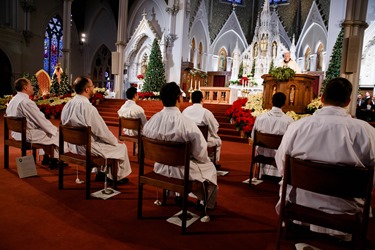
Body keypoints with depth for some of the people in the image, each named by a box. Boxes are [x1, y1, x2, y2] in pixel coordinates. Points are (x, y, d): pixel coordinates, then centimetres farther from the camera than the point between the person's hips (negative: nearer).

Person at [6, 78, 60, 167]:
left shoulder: (13, 100, 7)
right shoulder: (27, 102, -23)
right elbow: (41, 120, -20)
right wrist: (54, 129, -4)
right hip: (28, 135, -10)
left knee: (46, 130, 27)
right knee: (57, 135, 4)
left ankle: (46, 158, 32)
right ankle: (54, 161, 17)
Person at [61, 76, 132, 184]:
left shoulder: (68, 105, -1)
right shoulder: (88, 107, -27)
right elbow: (102, 131, -21)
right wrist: (116, 141, -3)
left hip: (73, 144, 9)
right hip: (87, 147, -9)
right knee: (121, 147, 10)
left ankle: (100, 172, 40)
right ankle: (119, 177, 29)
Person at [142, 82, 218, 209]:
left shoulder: (151, 121, -11)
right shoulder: (186, 123, -27)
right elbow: (201, 152, -22)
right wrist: (204, 159, 1)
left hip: (160, 167, 5)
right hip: (182, 171, -5)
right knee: (209, 167, 24)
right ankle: (208, 204, 45)